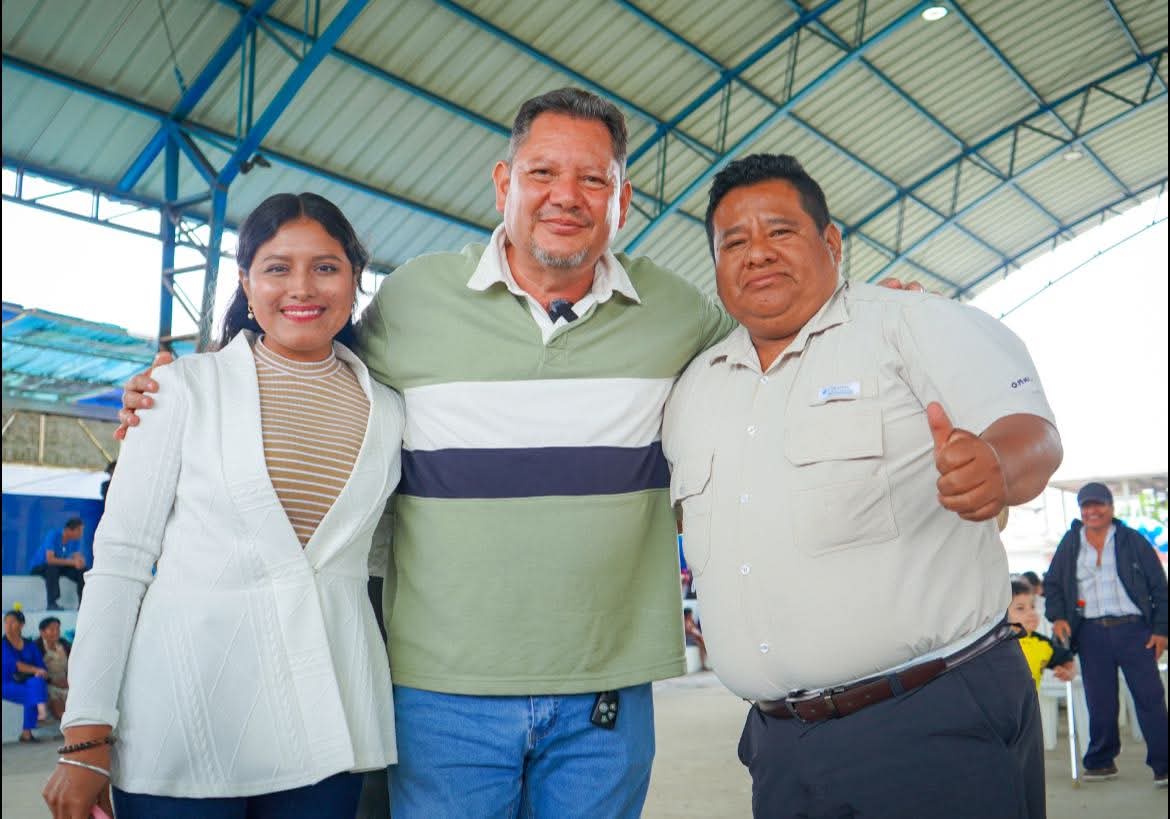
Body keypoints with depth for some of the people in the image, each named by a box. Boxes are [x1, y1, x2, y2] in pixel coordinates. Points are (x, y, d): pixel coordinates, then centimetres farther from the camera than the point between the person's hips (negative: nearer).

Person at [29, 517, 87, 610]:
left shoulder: (75, 540, -9)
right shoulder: (53, 535, -27)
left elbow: (78, 558, -12)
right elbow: (50, 559, -36)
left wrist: (80, 561, -36)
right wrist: (71, 562, -39)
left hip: (60, 566, 5)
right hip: (40, 567, -5)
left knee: (82, 570, -16)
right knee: (53, 568, -38)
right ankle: (51, 603, -33)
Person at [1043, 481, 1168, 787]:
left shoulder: (1132, 541, 2)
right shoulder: (1069, 544, 9)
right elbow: (1052, 584, 16)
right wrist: (1057, 617, 1)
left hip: (1133, 628, -2)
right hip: (1091, 633, 2)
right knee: (1099, 703, 7)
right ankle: (1101, 761, 19)